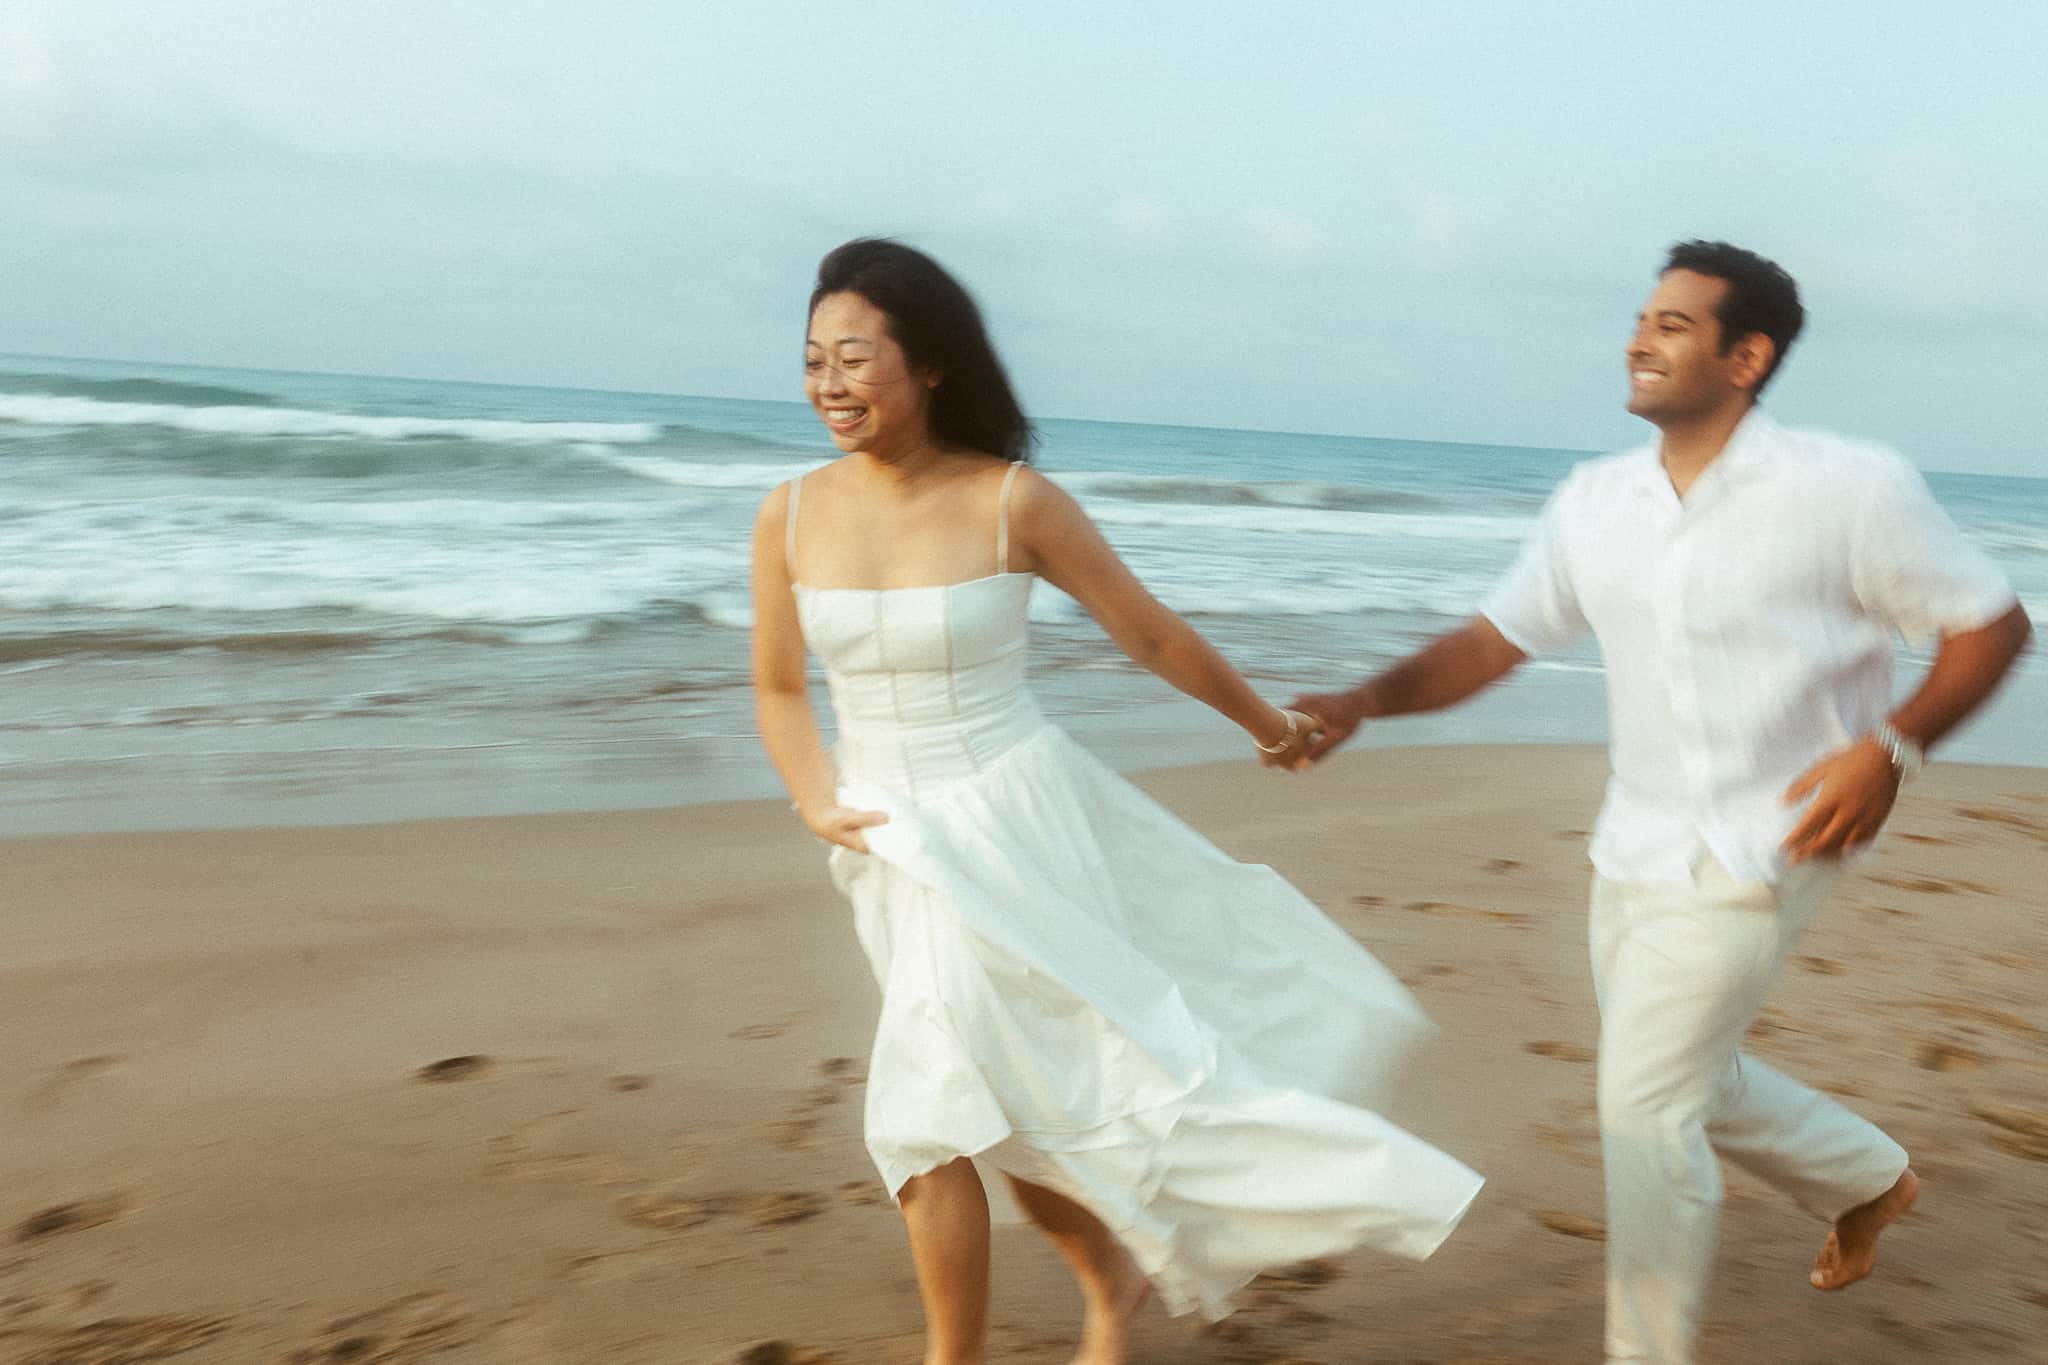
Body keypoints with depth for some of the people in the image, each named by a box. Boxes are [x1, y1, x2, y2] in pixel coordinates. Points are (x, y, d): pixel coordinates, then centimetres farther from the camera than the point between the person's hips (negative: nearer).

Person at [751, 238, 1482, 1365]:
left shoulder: (1014, 502, -14)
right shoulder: (791, 516, -4)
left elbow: (1151, 634, -2)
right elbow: (778, 692, 9)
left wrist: (1266, 724, 10)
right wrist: (819, 808, -7)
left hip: (1008, 827, -4)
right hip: (895, 847, 4)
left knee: (927, 1111, -6)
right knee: (1013, 1111, 16)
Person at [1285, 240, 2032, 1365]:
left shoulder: (1851, 489, -13)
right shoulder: (1594, 502, 2)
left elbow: (1990, 626, -4)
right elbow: (1493, 640, 5)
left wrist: (1892, 746, -19)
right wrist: (1362, 702, -10)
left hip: (1757, 846, -6)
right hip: (1635, 843, 6)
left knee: (1645, 1106, -7)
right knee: (1685, 1081, 20)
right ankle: (1866, 1179, 48)